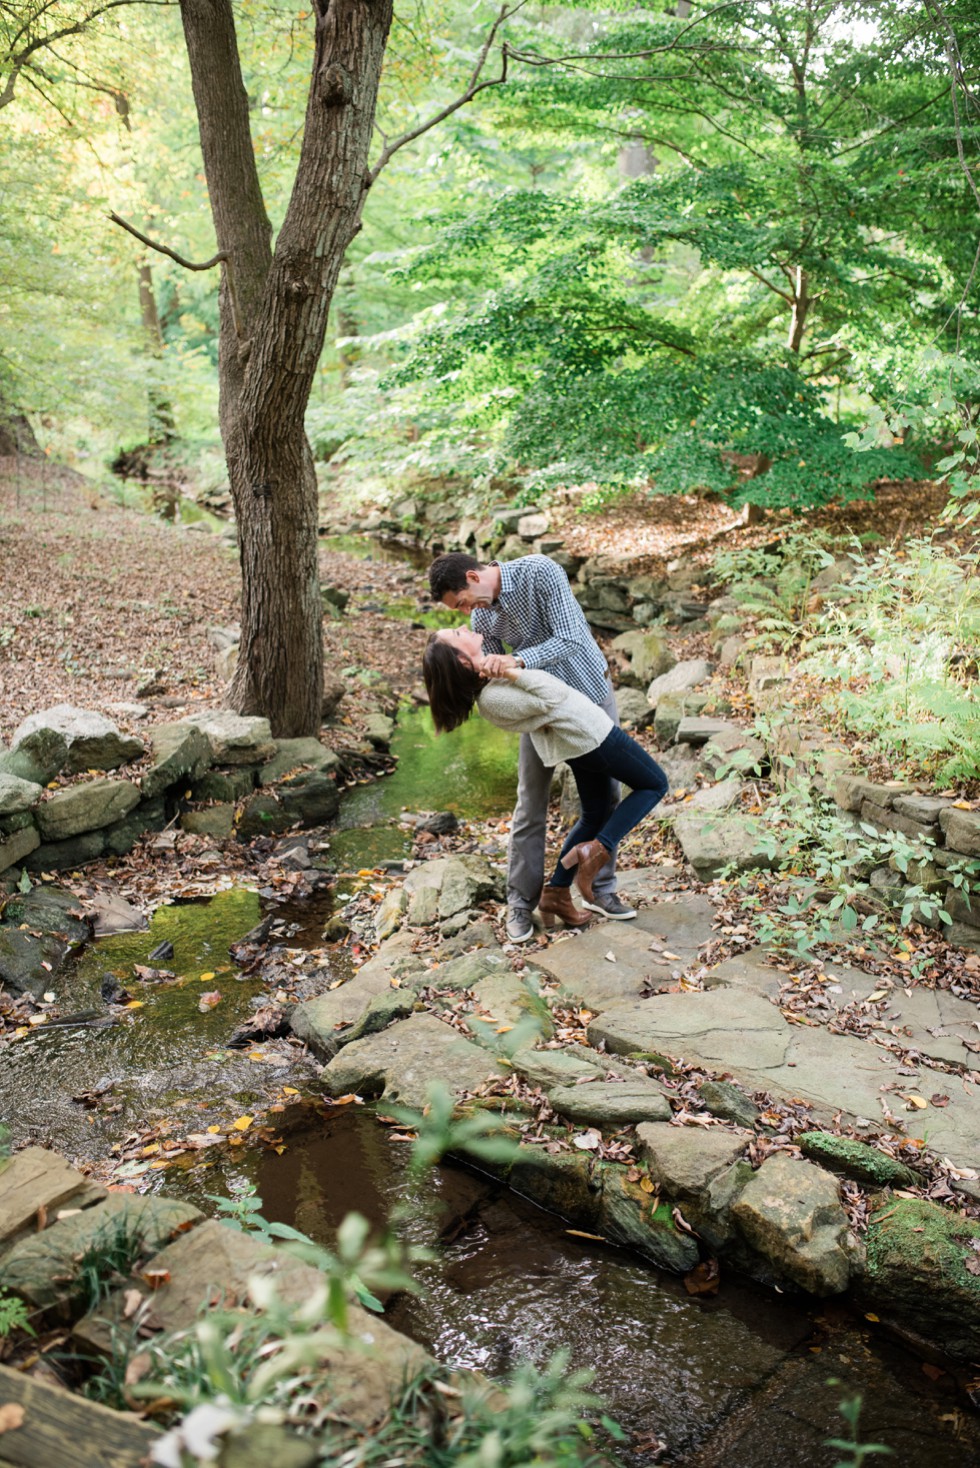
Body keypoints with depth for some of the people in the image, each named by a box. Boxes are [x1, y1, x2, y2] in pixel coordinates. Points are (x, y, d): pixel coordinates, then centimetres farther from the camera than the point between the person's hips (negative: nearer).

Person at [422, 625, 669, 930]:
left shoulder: (484, 680, -3)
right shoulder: (493, 696, -31)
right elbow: (553, 697, -29)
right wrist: (510, 672, -30)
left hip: (576, 743, 9)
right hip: (594, 735, -9)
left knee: (595, 815, 24)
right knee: (654, 785, 13)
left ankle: (556, 892, 24)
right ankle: (596, 851, 1)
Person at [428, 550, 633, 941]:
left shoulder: (540, 572, -25)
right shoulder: (481, 617, -7)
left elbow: (570, 639, -31)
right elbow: (498, 682, 0)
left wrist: (518, 659, -43)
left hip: (589, 689, -3)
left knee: (605, 794, 3)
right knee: (530, 803, 1)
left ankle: (602, 888, 17)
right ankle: (521, 901, 10)